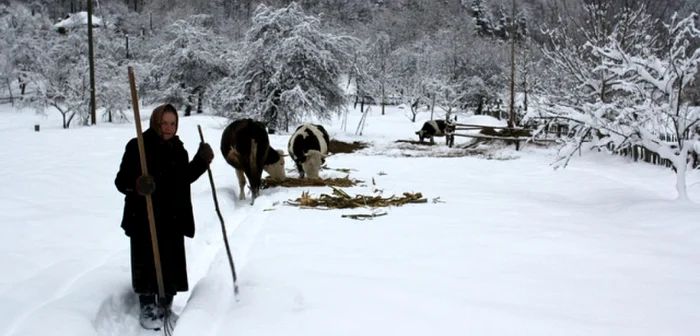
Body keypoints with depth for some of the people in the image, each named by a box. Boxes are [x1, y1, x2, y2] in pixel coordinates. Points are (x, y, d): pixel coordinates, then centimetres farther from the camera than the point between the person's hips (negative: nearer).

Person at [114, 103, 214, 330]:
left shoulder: (178, 150, 10)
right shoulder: (138, 146, -10)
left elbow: (185, 178, 20)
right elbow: (121, 181, -14)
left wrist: (201, 161, 10)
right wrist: (137, 184, -35)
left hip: (173, 219, 6)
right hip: (144, 219, -6)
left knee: (172, 264, 11)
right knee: (148, 263, -1)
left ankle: (165, 307, 27)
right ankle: (148, 309, 15)